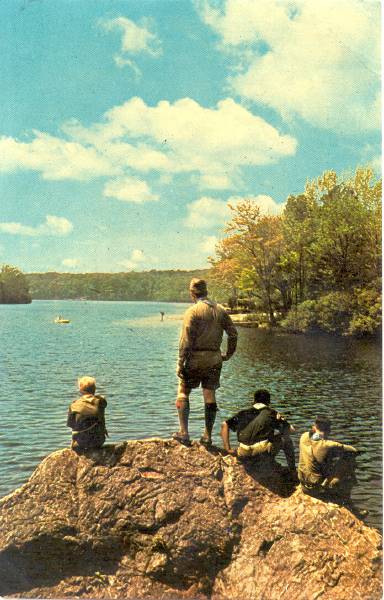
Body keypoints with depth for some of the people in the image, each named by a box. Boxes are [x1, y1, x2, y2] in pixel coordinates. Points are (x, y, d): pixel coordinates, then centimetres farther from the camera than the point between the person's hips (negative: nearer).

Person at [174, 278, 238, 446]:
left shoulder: (192, 311, -10)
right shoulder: (220, 310, 5)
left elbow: (186, 340, -14)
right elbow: (233, 334, 6)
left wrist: (180, 363, -11)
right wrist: (228, 354, 18)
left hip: (195, 358, -4)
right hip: (214, 359, 4)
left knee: (183, 393, 9)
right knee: (210, 396, 10)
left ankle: (183, 432, 3)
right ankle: (208, 435, 14)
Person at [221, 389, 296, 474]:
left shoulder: (244, 412, 19)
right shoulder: (271, 412, 13)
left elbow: (224, 425, 12)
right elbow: (291, 429, 14)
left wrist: (228, 449, 11)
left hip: (244, 453, 4)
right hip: (264, 450, -4)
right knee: (286, 439, 26)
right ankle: (293, 471, 29)